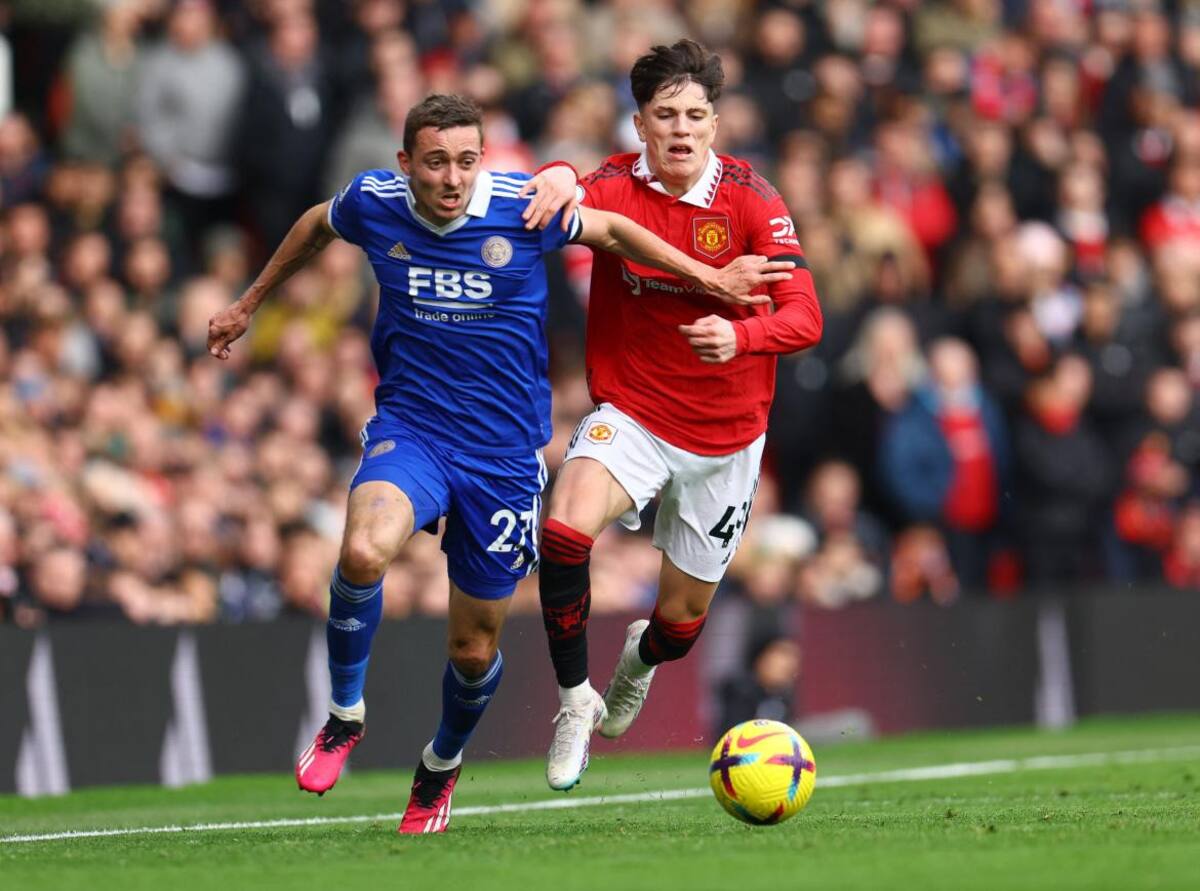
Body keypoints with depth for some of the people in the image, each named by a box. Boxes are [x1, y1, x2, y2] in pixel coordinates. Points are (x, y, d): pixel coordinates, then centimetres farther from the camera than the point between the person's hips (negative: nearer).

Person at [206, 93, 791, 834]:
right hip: (410, 431, 0)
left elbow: (612, 230, 6)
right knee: (363, 552, -33)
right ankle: (345, 716, -9)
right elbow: (317, 226, 17)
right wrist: (249, 306, 27)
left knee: (476, 648, 8)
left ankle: (443, 764, 41)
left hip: (503, 454, 0)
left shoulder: (522, 206, -12)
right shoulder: (374, 202, -7)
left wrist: (708, 278, 8)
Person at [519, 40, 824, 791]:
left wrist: (739, 337, -40)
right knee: (565, 530, -30)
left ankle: (642, 659, 52)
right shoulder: (617, 187, -9)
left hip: (725, 438, 1)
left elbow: (804, 317, -21)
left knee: (683, 617, 12)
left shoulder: (750, 199, -13)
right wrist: (559, 180, -50)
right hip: (630, 413, 0)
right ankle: (576, 702, -10)